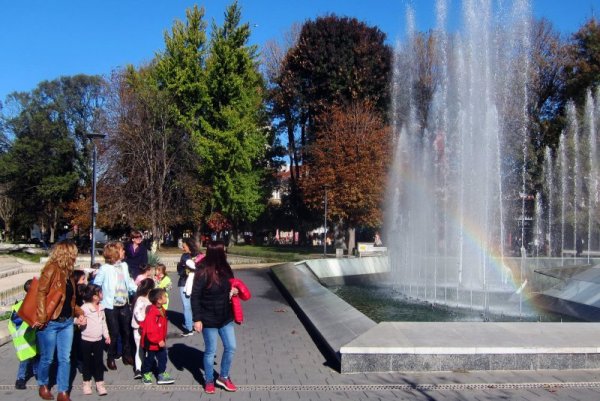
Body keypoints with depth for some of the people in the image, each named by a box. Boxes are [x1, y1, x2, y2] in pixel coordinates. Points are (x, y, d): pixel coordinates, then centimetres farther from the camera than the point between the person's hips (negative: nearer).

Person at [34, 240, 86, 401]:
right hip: (50, 323, -7)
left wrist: (79, 313, 8)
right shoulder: (52, 269, -14)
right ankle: (43, 385, 33)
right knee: (47, 358, 9)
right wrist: (41, 317, -23)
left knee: (65, 359, 8)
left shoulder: (67, 272, 12)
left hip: (67, 322, 7)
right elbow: (41, 293, -19)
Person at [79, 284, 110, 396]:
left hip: (99, 340, 5)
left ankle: (100, 383, 15)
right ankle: (87, 383, 22)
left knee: (99, 361, 8)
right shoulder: (84, 308, -14)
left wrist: (106, 335, 13)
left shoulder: (101, 308, 6)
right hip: (86, 340, -5)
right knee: (87, 361, 8)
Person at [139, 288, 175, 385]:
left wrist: (163, 339, 17)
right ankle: (146, 374, 29)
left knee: (163, 357, 9)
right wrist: (159, 341, -25)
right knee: (149, 359, 10)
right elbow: (150, 330, -29)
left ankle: (162, 375, 18)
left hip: (160, 342, 8)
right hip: (150, 343, -8)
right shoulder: (152, 313, -28)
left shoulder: (162, 310, 2)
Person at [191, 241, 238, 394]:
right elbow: (195, 297, -16)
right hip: (209, 319, -6)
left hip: (225, 317, 6)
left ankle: (223, 377, 30)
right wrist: (197, 319, -17)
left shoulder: (225, 269, -2)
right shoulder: (203, 273, -20)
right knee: (210, 351, 9)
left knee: (231, 348, 11)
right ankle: (209, 381, 28)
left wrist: (233, 291, -6)